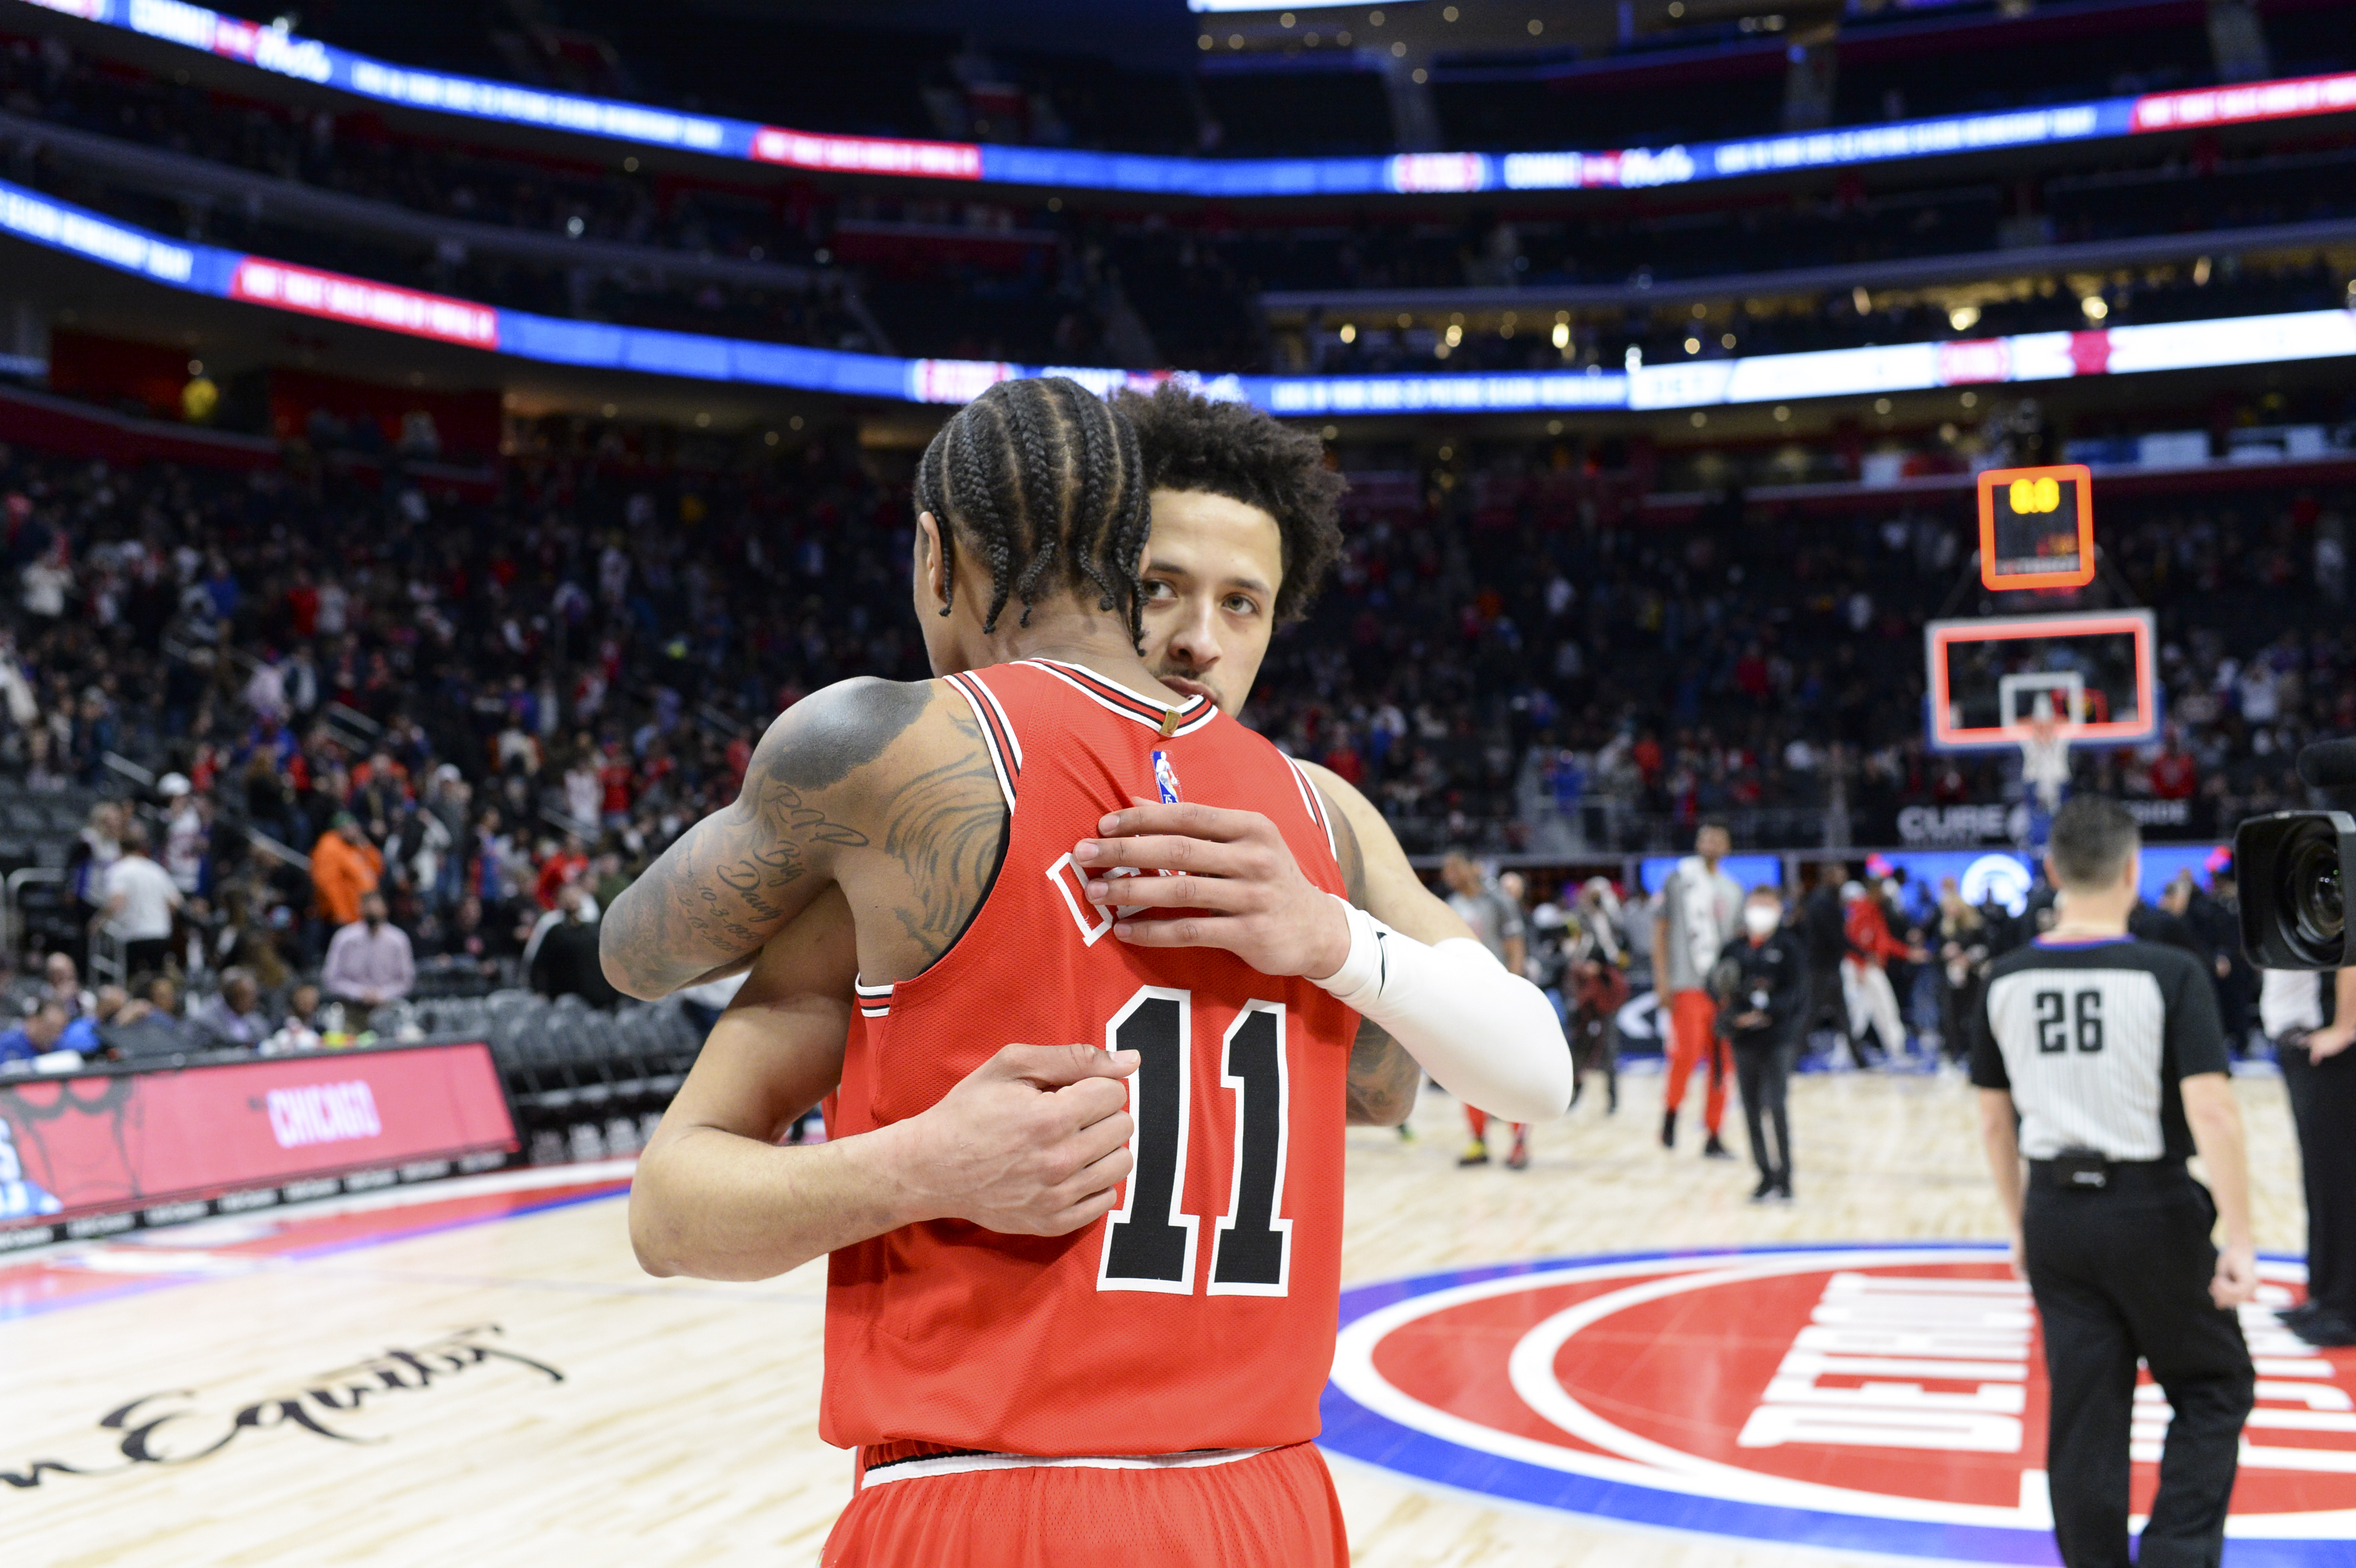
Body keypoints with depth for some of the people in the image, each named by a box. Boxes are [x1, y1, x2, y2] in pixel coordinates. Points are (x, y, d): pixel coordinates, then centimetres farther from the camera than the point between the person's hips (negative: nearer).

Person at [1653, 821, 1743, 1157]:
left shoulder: (1733, 890, 15)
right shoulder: (1678, 880, 3)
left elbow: (1739, 939, 17)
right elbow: (1660, 928, 1)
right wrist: (1661, 976, -7)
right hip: (1687, 985, -5)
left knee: (1721, 1062, 3)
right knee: (1687, 1051, -17)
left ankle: (1713, 1138, 11)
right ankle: (1670, 1114, 7)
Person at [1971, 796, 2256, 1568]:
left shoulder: (2006, 981, 1)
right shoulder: (2170, 974, -12)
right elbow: (2211, 1113, -18)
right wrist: (2239, 1241, -14)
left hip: (2055, 1214, 3)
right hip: (2152, 1213, -3)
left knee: (2082, 1419, 11)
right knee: (2213, 1388, 16)